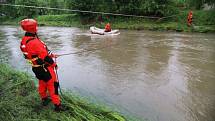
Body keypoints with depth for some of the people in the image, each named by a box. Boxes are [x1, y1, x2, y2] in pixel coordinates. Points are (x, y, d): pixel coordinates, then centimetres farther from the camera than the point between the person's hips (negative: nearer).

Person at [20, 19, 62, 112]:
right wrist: (53, 64, -9)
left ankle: (44, 99, 43)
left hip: (35, 68, 9)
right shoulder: (35, 42, -29)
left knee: (42, 83, 25)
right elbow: (45, 56, -26)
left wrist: (50, 54, 8)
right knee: (52, 85, 1)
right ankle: (57, 105, 9)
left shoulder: (24, 41, 1)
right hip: (44, 68, -9)